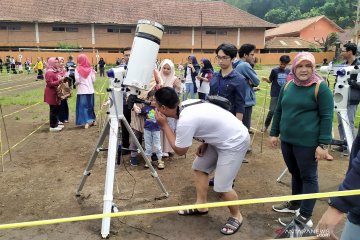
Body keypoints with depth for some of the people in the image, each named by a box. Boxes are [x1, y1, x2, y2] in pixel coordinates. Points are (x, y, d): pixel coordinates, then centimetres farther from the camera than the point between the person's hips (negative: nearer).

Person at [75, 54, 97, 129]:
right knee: (90, 105, 16)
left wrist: (75, 83, 11)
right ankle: (93, 120, 25)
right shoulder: (90, 69, 0)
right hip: (90, 90, 3)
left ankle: (87, 122, 0)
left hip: (82, 90, -3)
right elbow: (93, 80, 0)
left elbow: (77, 81, -10)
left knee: (83, 106, 4)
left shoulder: (77, 69, -8)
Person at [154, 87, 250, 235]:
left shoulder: (185, 121, -29)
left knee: (221, 187, -7)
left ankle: (236, 216, 19)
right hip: (222, 138, 10)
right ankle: (201, 206, 27)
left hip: (235, 142, -10)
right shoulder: (187, 105, -2)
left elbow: (180, 151, -15)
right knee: (199, 167, 15)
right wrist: (204, 143, 7)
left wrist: (164, 125, -12)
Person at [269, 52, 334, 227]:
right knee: (295, 173, 20)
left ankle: (304, 217, 16)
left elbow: (327, 117, -12)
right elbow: (279, 111, 14)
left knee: (308, 177, 6)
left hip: (307, 142, -6)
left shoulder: (320, 87, -9)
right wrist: (274, 133, 13)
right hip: (287, 140, 6)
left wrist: (323, 144, -16)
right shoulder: (288, 86, 8)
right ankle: (294, 204, 38)